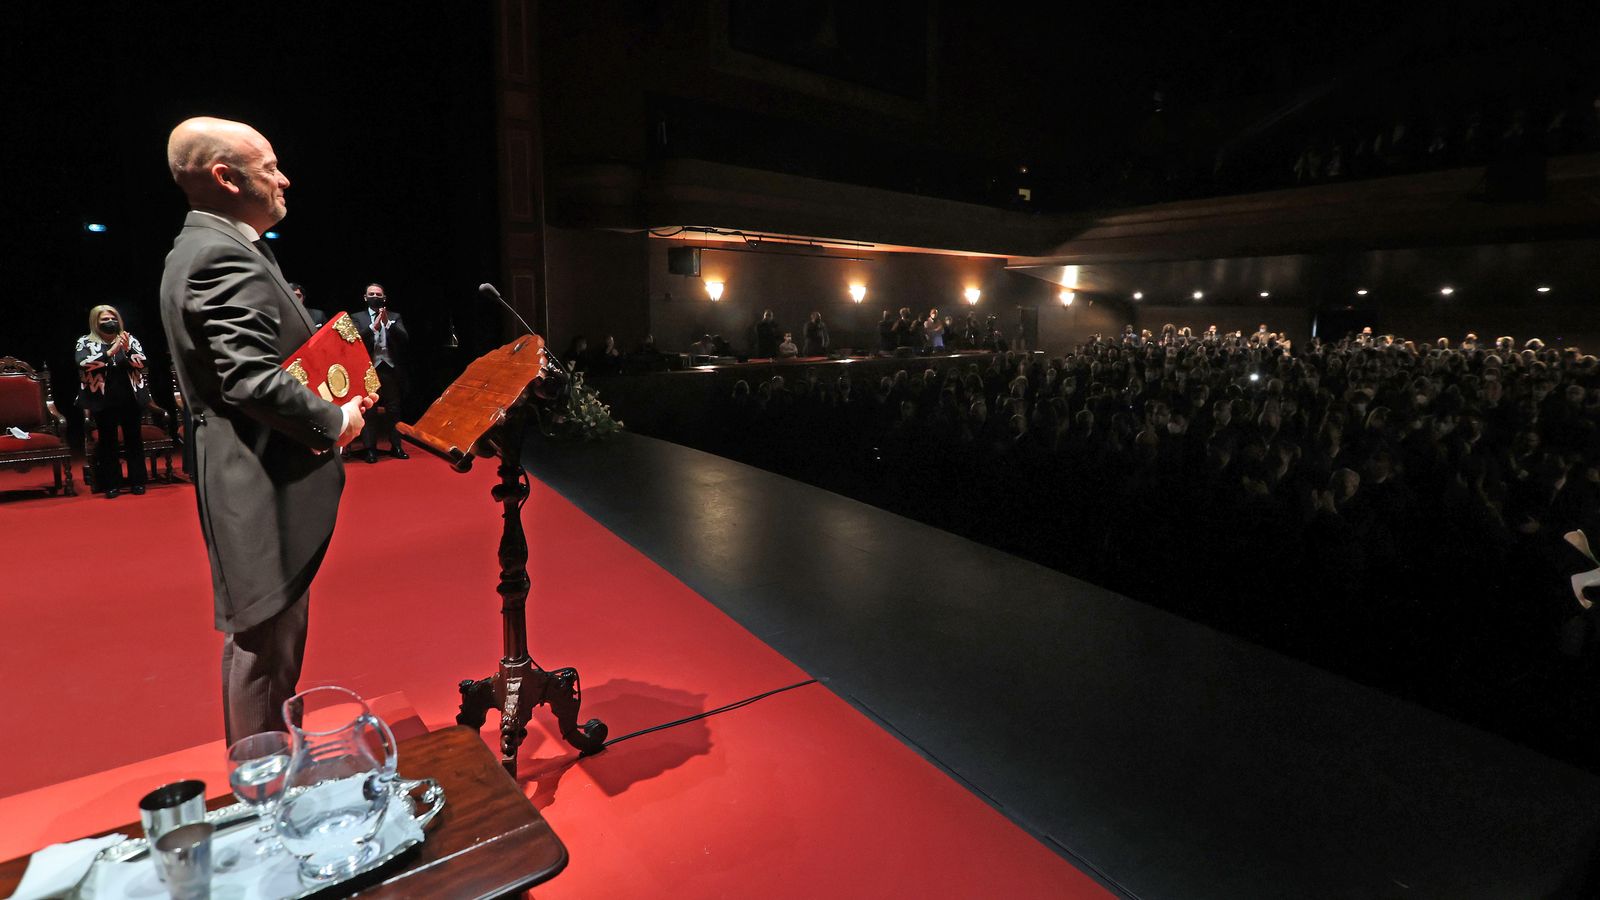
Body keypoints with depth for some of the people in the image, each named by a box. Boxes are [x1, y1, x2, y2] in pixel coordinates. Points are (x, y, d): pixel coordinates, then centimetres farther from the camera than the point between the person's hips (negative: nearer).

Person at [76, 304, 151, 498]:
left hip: (130, 399, 1)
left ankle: (137, 481, 10)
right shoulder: (86, 342, 4)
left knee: (134, 439, 4)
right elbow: (83, 363, -13)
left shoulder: (130, 339, 8)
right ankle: (112, 484, 7)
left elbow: (141, 364, -1)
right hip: (103, 401, -1)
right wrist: (110, 352, -22)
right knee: (107, 441, 3)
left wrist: (128, 350, -19)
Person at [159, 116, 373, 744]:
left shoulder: (202, 248, 16)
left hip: (255, 481, 11)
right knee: (267, 640, 0)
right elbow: (252, 380, -25)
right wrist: (335, 421, -11)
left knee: (256, 632, 21)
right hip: (265, 485, -11)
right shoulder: (224, 256, -17)